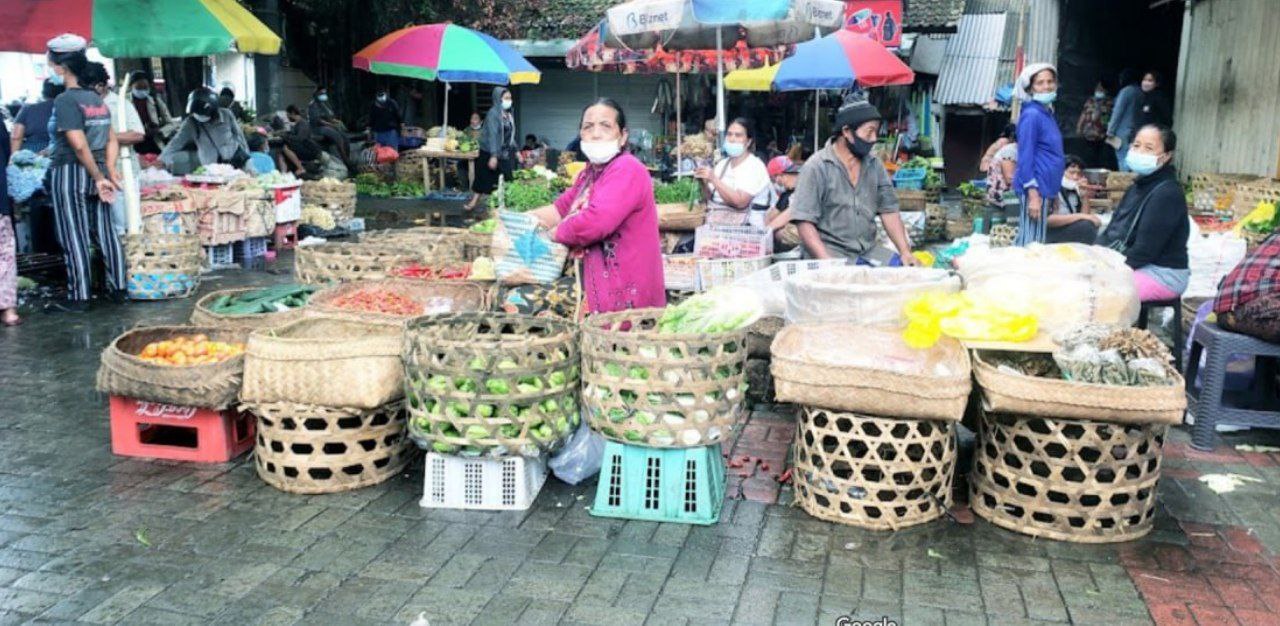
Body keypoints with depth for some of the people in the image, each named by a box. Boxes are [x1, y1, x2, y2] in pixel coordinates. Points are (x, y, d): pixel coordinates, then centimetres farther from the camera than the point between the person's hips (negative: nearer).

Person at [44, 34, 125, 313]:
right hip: (95, 174, 7)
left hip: (70, 174, -7)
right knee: (104, 231, 11)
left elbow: (79, 145, -20)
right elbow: (111, 140, 10)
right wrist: (109, 172, 2)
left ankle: (78, 297, 3)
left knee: (73, 236, -1)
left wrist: (99, 177, -14)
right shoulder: (96, 99, 11)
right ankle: (119, 286, 16)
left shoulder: (65, 100, -13)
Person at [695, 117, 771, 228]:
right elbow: (709, 198, 14)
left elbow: (740, 202, -19)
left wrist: (714, 179, -20)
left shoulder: (755, 166, -5)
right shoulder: (722, 164, 14)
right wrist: (704, 183, -4)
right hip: (715, 225, 6)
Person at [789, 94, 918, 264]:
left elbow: (889, 211, 12)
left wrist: (905, 252, -2)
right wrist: (829, 264, -21)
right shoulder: (816, 167, -6)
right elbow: (804, 223, -11)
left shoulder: (875, 166, 10)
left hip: (868, 253, 6)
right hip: (830, 255, -5)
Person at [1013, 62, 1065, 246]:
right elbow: (1025, 156, -17)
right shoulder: (1031, 115, -12)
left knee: (1036, 243, 11)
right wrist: (1033, 195, -21)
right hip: (1035, 188, -9)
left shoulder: (1048, 113, 15)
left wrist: (1053, 194, 21)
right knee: (1031, 243, -8)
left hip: (1046, 187, 9)